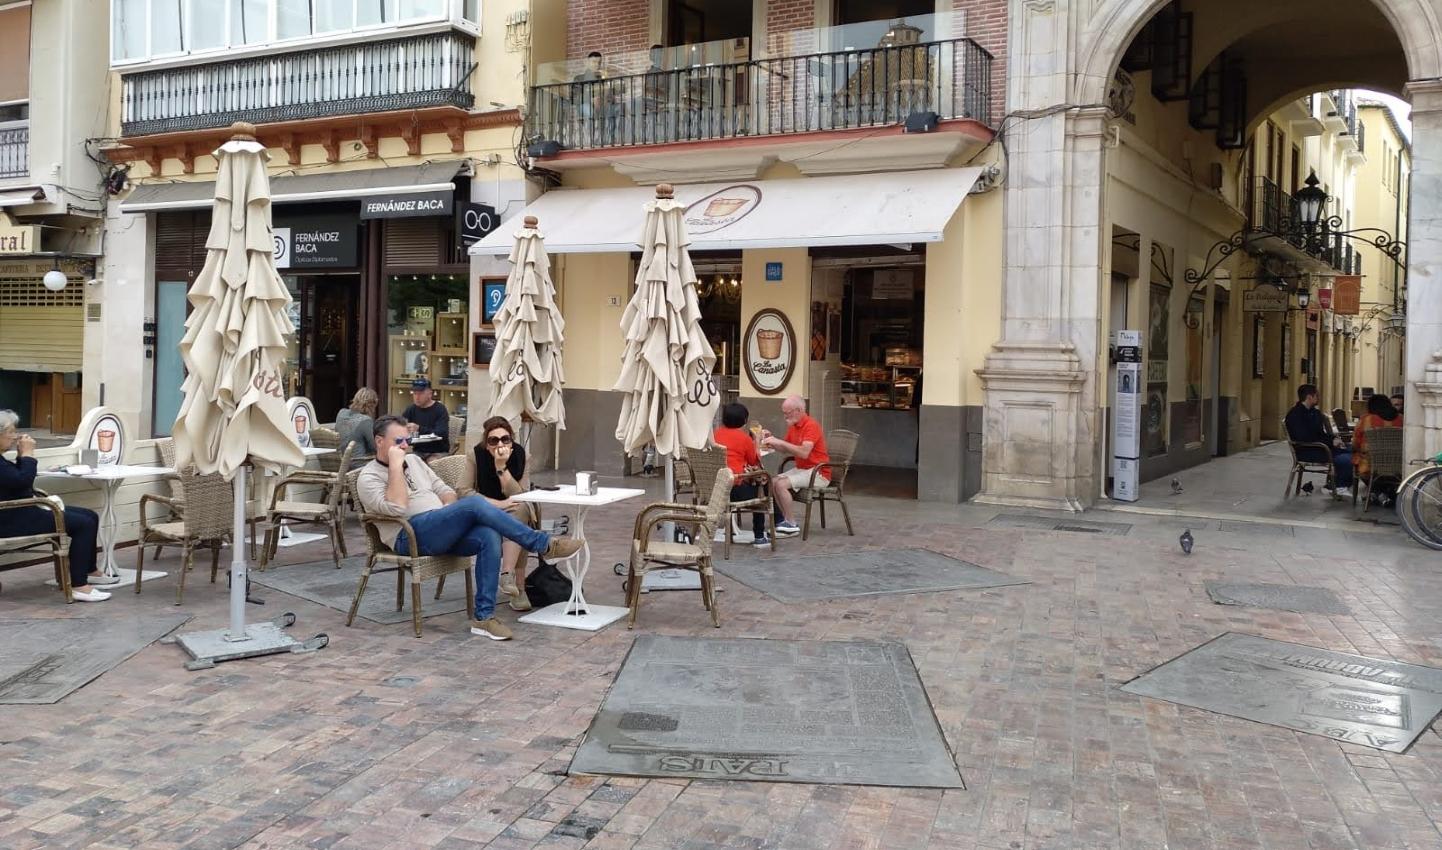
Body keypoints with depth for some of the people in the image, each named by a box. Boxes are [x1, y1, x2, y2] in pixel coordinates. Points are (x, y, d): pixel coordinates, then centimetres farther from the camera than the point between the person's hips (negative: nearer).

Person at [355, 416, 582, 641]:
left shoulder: (414, 461, 24)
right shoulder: (368, 477, 2)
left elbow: (444, 490, 23)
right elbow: (397, 508, -16)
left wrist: (452, 512, 1)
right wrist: (395, 466, -12)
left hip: (442, 532, 7)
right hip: (411, 536, -7)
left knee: (489, 535, -26)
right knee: (475, 503, -29)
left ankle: (484, 616, -25)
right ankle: (545, 545, -22)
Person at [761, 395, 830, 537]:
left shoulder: (811, 425, -16)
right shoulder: (793, 426, 10)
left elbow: (804, 452, -29)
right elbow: (785, 450, 19)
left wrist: (779, 442, -27)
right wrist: (772, 439, 2)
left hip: (818, 473, -9)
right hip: (801, 469, 9)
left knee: (781, 484, -23)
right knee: (772, 481, -5)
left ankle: (791, 525, -12)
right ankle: (782, 520, 1)